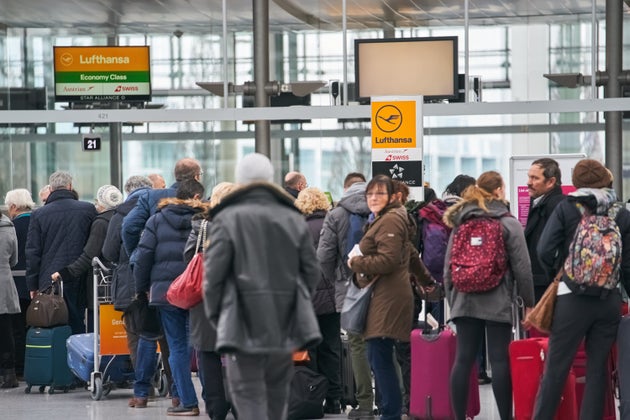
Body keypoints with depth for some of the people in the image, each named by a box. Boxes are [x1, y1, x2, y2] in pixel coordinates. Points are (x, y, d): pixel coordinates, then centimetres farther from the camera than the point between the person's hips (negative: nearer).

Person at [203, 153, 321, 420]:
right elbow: (311, 272, 6)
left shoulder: (227, 220, -5)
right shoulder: (294, 220, 7)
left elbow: (214, 273, -9)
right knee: (277, 395, 16)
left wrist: (214, 314, 5)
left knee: (249, 395, -3)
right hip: (284, 327, 4)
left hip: (243, 327, -4)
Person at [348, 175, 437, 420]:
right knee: (378, 358, 10)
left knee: (380, 357, -13)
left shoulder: (390, 221, -9)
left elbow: (388, 260, -20)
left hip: (387, 298, -11)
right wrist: (426, 280, 45)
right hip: (382, 296, 11)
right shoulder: (384, 220, 24)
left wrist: (356, 262, -9)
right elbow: (410, 254, 35)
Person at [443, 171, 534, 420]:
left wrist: (451, 298, 20)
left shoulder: (460, 223, 10)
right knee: (500, 360, -3)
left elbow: (448, 266, 12)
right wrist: (529, 302, 3)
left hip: (464, 301, 4)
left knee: (463, 359, 4)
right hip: (497, 303, -4)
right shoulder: (509, 224, -4)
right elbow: (522, 268, -5)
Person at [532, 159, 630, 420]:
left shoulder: (566, 208, -2)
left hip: (572, 299, -2)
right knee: (597, 369, 7)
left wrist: (556, 276, 9)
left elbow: (545, 250, -8)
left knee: (555, 369, 1)